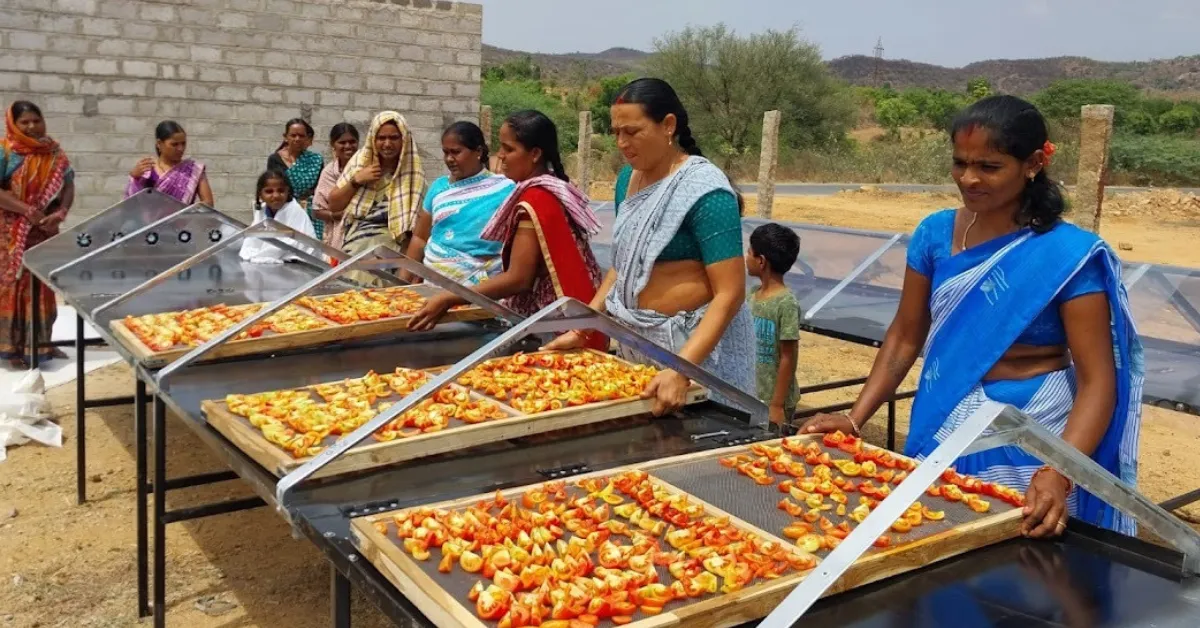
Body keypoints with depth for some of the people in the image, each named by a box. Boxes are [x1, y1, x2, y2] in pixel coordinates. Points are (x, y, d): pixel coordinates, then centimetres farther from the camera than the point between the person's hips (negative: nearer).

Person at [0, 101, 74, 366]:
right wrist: (27, 210, -22)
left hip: (45, 231, 5)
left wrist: (61, 213, -12)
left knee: (43, 285, 11)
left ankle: (41, 342, 22)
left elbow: (68, 185, 5)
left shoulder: (53, 152, 7)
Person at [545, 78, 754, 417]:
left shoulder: (705, 191, -19)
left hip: (696, 344, -7)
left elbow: (730, 294, -23)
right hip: (636, 340, 7)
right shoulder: (628, 179, 3)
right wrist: (581, 327, 4)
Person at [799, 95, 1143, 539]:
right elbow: (905, 337, 4)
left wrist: (1056, 474, -32)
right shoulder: (935, 234, -3)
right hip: (942, 429, 4)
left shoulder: (1067, 254, -16)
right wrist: (855, 418, -5)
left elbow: (1097, 382, -18)